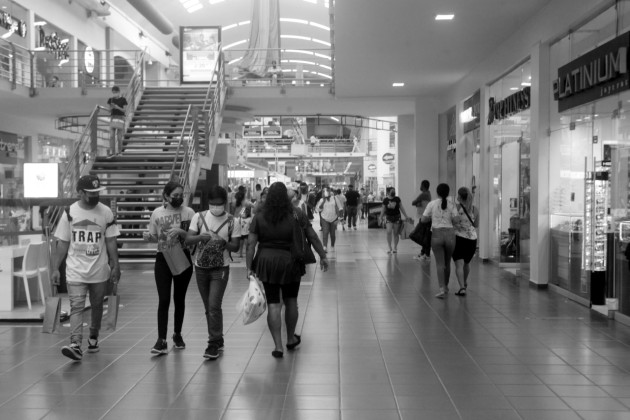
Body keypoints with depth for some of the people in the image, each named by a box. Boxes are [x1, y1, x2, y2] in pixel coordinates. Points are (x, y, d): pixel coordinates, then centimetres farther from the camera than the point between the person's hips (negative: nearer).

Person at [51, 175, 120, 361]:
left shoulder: (106, 213, -2)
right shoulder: (69, 212, -2)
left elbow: (111, 241, 2)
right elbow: (63, 243, 3)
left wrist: (115, 266, -3)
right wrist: (55, 268, 0)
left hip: (99, 270, 1)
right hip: (75, 270, -1)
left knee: (97, 306, 13)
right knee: (76, 306, -11)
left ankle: (93, 337, 33)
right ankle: (76, 345, -17)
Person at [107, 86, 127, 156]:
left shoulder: (123, 99, -2)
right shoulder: (111, 100, 7)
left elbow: (124, 110, -4)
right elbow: (109, 111, 9)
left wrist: (118, 107, -20)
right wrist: (112, 107, -13)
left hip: (120, 117, -2)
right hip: (113, 118, 2)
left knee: (119, 136, -2)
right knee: (112, 135, -4)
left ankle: (119, 151, 8)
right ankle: (111, 151, -4)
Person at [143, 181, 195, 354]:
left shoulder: (189, 212, -4)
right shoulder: (157, 213, 0)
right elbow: (154, 237, 8)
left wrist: (181, 232, -22)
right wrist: (148, 236, -14)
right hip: (163, 259, 0)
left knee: (179, 298, 12)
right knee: (163, 300, -7)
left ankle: (177, 334, 29)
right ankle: (161, 340, -5)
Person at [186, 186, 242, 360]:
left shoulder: (232, 222, -5)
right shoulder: (199, 217, 0)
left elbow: (235, 247, -4)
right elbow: (188, 239, -6)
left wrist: (223, 242, -23)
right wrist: (201, 237, -26)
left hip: (220, 268, -3)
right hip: (201, 267, 3)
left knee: (214, 306, -11)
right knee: (208, 307, 11)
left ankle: (214, 344, -1)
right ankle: (217, 340, 25)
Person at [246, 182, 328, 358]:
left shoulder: (259, 218, -1)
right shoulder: (296, 215, -3)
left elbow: (251, 244, -3)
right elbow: (313, 237, -1)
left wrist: (249, 267, 2)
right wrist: (323, 256, 9)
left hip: (266, 264, 0)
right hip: (291, 264, 0)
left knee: (273, 304, 5)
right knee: (290, 301, 17)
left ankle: (278, 346, 4)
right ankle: (291, 339, 32)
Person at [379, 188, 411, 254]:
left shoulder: (397, 199, 0)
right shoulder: (385, 200, -2)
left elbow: (401, 208, 6)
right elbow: (383, 210, 7)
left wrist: (406, 216, 4)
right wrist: (381, 219, 9)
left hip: (397, 217, 1)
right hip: (388, 218, -1)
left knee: (395, 233, 4)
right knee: (389, 232, -15)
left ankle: (395, 248, 16)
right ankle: (390, 248, -5)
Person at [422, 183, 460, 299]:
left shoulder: (432, 204, 0)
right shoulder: (451, 205, 1)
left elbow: (423, 219, -1)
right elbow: (456, 220, -7)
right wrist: (449, 219, 13)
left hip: (436, 234, -1)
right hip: (450, 234, 1)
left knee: (440, 264, 0)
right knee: (447, 263, 16)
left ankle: (442, 289, -12)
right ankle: (445, 287, 29)